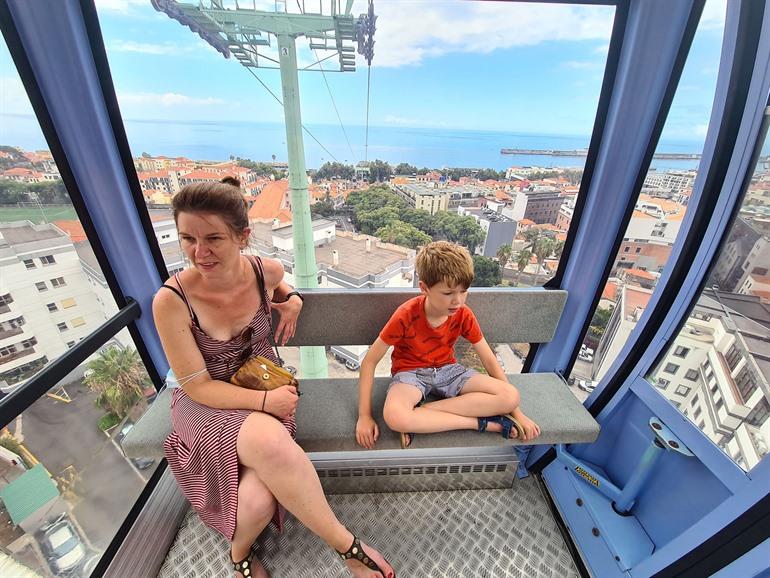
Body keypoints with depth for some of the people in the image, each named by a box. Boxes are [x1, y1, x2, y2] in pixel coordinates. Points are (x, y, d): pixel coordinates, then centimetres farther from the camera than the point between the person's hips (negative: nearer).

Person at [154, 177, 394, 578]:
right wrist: (264, 401, -25)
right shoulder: (171, 301, -21)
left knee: (260, 501, -25)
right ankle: (346, 545, -11)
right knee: (272, 443, -36)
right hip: (206, 405, -2)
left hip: (266, 391, 3)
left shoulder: (267, 272, -12)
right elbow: (198, 387, -14)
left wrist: (291, 299, -3)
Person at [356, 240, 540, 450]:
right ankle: (481, 423, -20)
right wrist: (364, 416, -20)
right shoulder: (406, 316, -25)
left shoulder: (464, 315, -14)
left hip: (447, 369, 4)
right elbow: (370, 361, -18)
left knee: (510, 396, -18)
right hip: (410, 371, -3)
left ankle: (422, 413, -19)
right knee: (394, 417, -38)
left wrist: (517, 413, -5)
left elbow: (489, 359, -4)